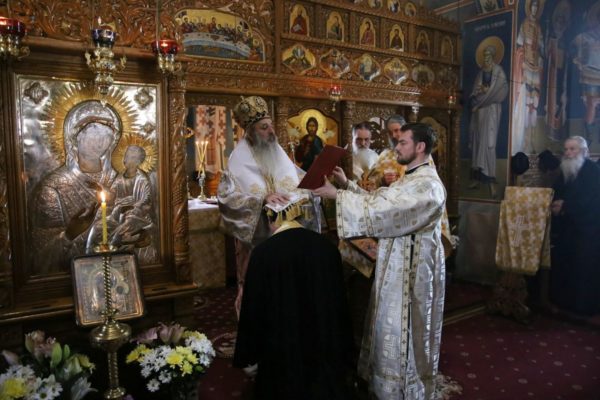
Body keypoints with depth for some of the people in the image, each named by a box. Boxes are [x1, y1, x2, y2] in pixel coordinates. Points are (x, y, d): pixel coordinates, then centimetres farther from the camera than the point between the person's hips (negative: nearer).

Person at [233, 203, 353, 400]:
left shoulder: (263, 252, -16)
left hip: (282, 350, -2)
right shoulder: (328, 246, -7)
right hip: (326, 346, 3)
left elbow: (252, 309, -9)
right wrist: (344, 356, 14)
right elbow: (340, 304, 1)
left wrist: (248, 357, 5)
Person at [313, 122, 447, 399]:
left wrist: (336, 194, -22)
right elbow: (378, 200, 12)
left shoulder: (427, 185, -22)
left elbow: (380, 210, -27)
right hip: (398, 263, 10)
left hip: (411, 267, -10)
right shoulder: (412, 179, 12)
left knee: (402, 333, 5)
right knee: (393, 329, 21)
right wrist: (347, 185, 2)